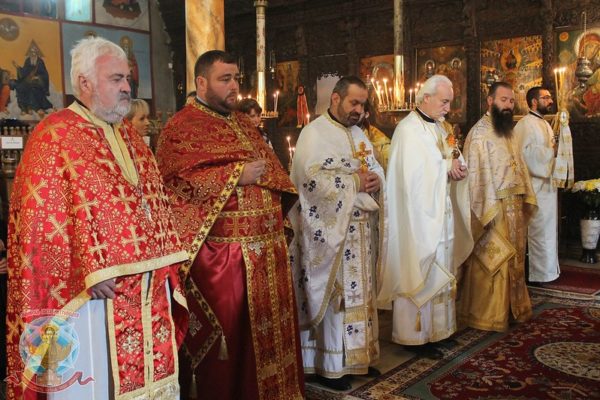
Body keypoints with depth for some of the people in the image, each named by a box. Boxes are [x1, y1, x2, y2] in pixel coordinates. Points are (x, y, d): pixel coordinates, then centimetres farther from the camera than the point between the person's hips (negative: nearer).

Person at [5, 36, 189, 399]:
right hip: (91, 288, -7)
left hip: (146, 286, 7)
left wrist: (165, 262, 10)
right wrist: (92, 271, -20)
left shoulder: (128, 135, 15)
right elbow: (45, 216, -15)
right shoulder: (55, 135, -8)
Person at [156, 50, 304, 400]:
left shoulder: (244, 123, 18)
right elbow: (178, 182, -19)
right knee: (226, 334, 2)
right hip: (221, 254, -7)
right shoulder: (181, 128, -6)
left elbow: (271, 167, 24)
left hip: (266, 247, 8)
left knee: (267, 327, 16)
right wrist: (237, 175, -18)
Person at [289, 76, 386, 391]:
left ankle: (355, 355, 26)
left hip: (360, 227, 8)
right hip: (330, 229, -8)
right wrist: (355, 181, -17)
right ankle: (330, 364, 12)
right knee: (333, 294, -1)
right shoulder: (315, 133, -9)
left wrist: (376, 180, -7)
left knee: (358, 291, 13)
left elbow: (375, 167, 17)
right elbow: (312, 178, -22)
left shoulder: (358, 133, 16)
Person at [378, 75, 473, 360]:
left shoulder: (440, 126, 13)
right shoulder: (409, 130, -14)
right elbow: (413, 178, -21)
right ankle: (414, 335, 8)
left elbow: (454, 160, 16)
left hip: (442, 213, 9)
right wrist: (449, 169, -13)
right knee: (418, 273, -2)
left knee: (439, 270, 14)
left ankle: (436, 326, 27)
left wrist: (457, 165, -7)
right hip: (419, 215, -9)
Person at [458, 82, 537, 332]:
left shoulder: (508, 131, 14)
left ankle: (512, 309, 28)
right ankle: (487, 316, 9)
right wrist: (488, 210, -19)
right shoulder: (479, 133, -12)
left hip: (514, 206, 8)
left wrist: (527, 198, 10)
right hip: (493, 208, -8)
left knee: (514, 259, 15)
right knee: (491, 261, -2)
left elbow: (519, 166, 17)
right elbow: (475, 173, -16)